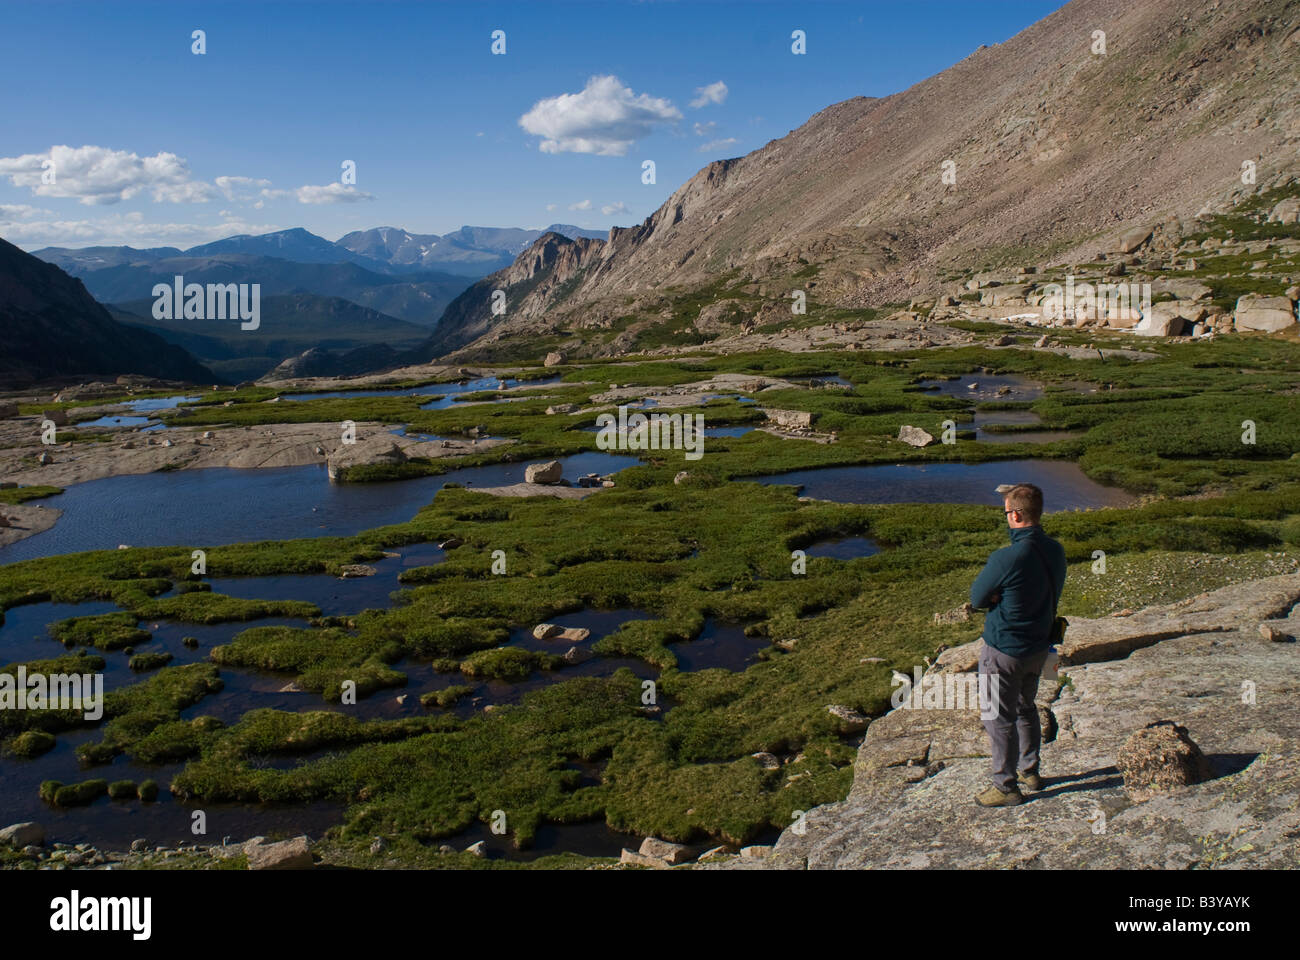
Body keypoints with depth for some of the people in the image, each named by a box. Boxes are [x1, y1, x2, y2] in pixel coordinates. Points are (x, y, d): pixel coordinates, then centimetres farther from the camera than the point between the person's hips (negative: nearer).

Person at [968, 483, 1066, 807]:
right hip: (1039, 644, 8)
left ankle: (1006, 786, 17)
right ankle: (1029, 771, 38)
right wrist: (1002, 595, -4)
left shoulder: (1007, 558, -28)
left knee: (998, 718, 7)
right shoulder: (1055, 551, -3)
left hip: (1004, 649, -8)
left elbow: (976, 598, -17)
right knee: (1025, 708, 25)